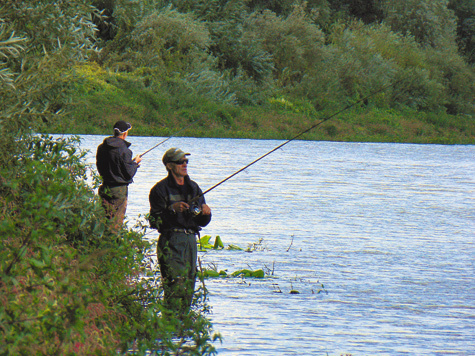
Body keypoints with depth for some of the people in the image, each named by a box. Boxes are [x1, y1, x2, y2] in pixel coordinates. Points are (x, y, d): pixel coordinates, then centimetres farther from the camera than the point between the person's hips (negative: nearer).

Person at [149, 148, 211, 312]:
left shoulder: (193, 188, 18)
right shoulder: (161, 189, 0)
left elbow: (202, 222, 20)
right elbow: (155, 220, -7)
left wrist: (205, 213, -2)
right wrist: (172, 209, -20)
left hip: (190, 240, 6)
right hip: (170, 241, -6)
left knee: (188, 287, 5)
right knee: (175, 286, -15)